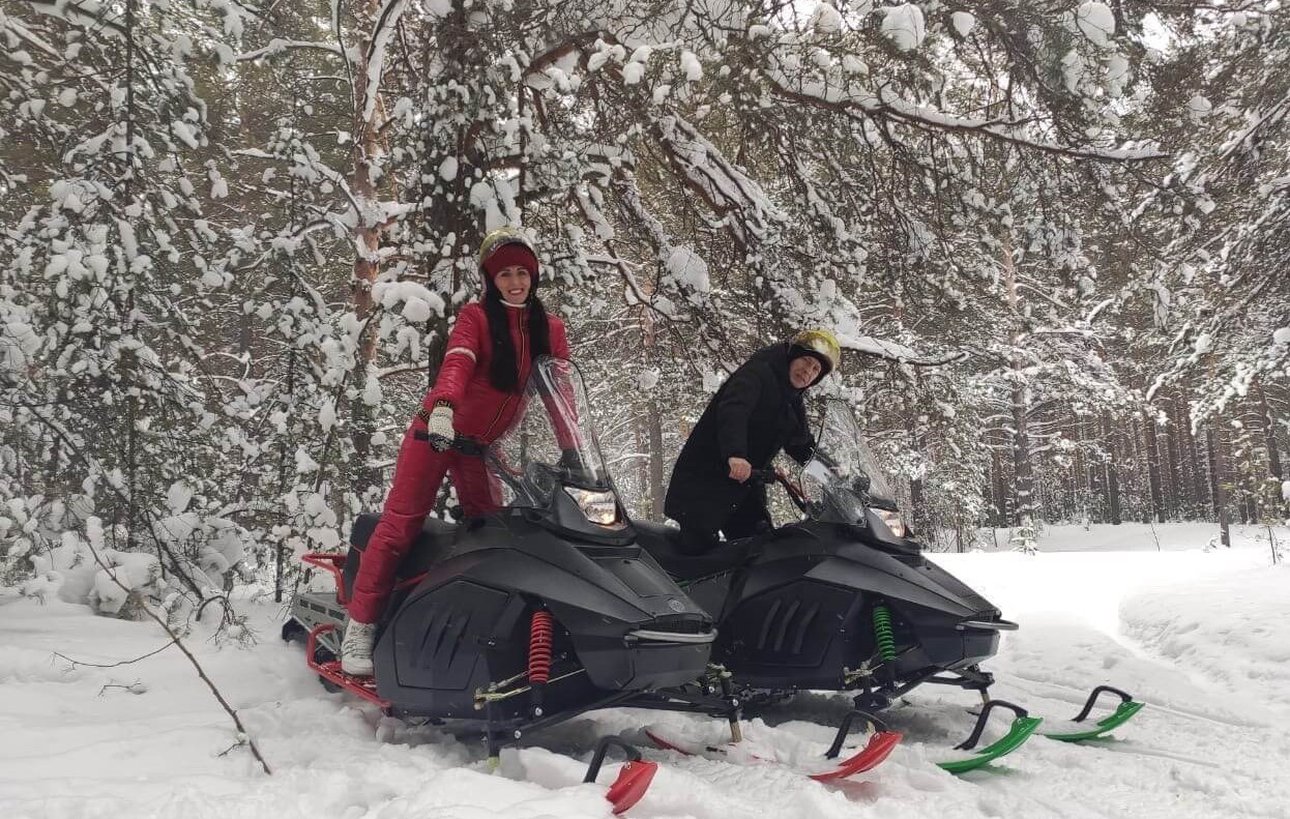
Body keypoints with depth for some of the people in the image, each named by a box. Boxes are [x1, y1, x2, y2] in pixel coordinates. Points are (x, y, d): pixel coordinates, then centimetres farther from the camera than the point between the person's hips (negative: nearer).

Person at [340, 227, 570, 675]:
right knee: (400, 525, -6)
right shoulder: (477, 316, -9)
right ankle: (359, 630, -3)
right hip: (436, 434, -5)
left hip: (483, 446, 5)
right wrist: (443, 406, -47)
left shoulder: (550, 328, 4)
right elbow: (456, 362, -27)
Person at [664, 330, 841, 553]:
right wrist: (735, 453, -48)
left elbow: (803, 447, 21)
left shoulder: (793, 405, 16)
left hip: (746, 483, 8)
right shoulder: (758, 372, -12)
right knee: (699, 545, -15)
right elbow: (732, 409, -32)